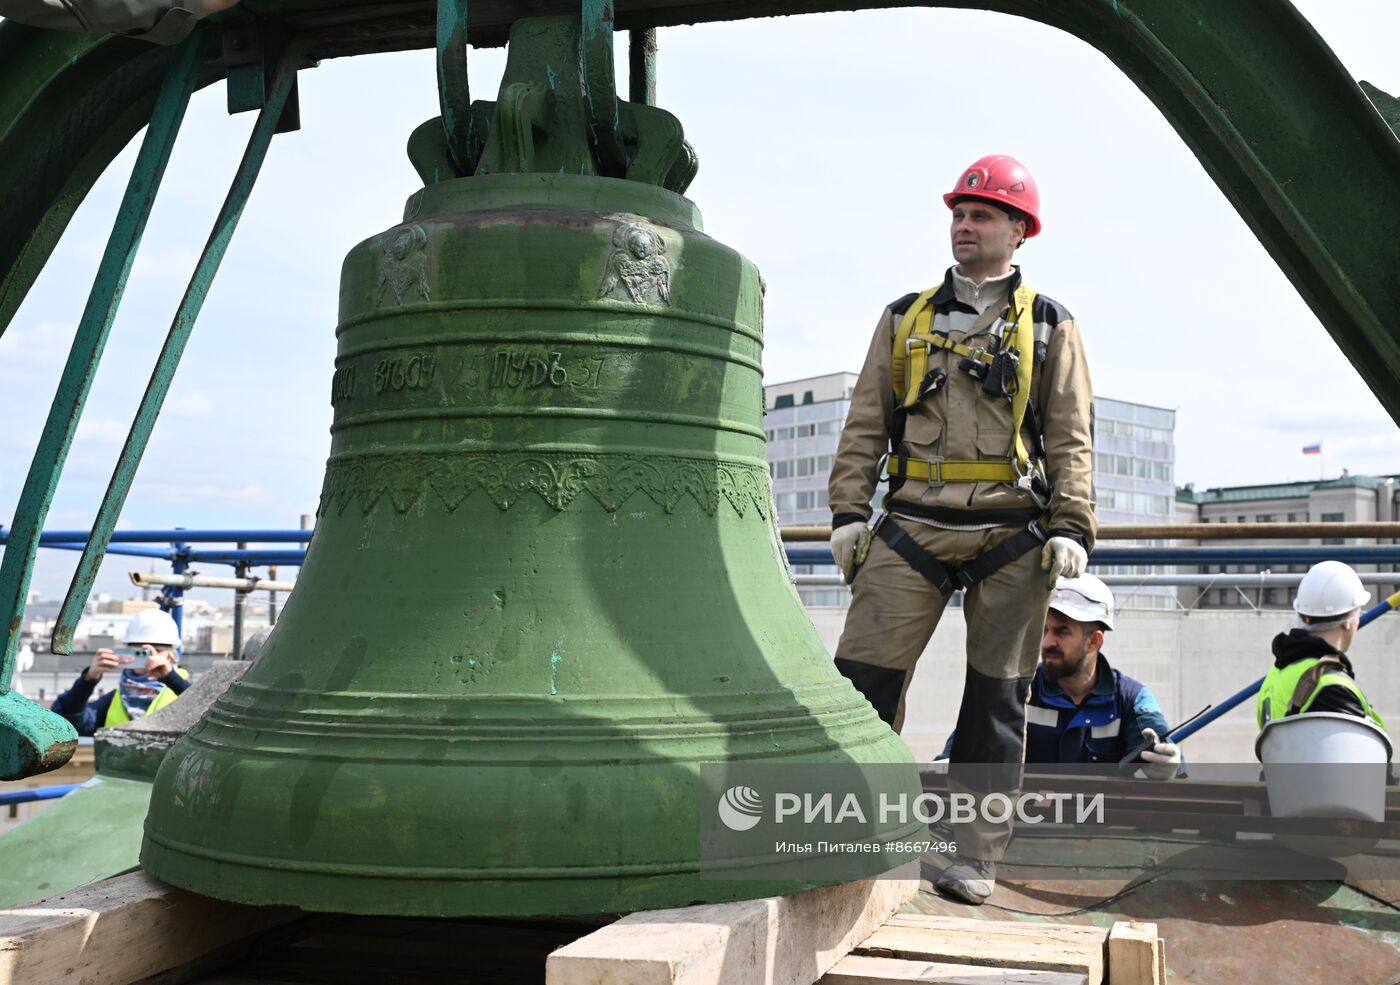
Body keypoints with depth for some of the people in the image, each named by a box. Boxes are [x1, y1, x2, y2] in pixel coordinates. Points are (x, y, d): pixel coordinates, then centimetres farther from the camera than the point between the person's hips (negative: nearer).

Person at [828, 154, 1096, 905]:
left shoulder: (1048, 326, 10)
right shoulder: (904, 319, 15)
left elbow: (1070, 437, 5)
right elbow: (865, 423, 12)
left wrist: (1071, 527, -6)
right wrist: (848, 510, 1)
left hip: (1012, 533, -1)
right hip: (915, 526, 1)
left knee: (996, 698, 4)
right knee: (863, 677, -6)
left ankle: (976, 854, 13)